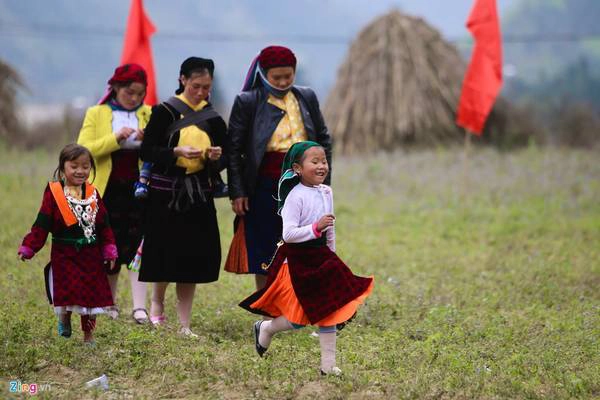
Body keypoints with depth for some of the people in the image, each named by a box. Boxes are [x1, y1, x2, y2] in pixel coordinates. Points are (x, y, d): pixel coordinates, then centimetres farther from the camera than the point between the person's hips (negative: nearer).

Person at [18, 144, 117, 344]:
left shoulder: (93, 194, 5)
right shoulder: (53, 193, -5)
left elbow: (104, 225, 9)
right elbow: (42, 224, -7)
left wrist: (109, 250, 4)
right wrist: (28, 248, -13)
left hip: (91, 254, 3)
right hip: (64, 254, -3)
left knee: (92, 293, 5)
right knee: (68, 290, -9)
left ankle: (88, 334, 19)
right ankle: (64, 318, 23)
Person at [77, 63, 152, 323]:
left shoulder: (150, 115, 8)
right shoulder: (96, 114, 4)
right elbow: (83, 150, -7)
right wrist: (115, 139, -19)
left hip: (139, 188, 0)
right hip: (109, 191, 0)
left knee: (137, 246, -9)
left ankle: (140, 307, -14)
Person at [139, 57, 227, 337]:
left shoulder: (213, 119, 7)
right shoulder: (164, 112, -3)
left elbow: (223, 161, 11)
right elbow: (147, 151, -7)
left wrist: (217, 157, -12)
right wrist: (177, 152, -21)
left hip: (199, 195, 3)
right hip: (166, 193, -3)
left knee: (193, 259, 0)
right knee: (167, 253, -2)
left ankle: (184, 324, 7)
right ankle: (157, 301, 29)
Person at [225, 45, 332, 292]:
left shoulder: (307, 98, 6)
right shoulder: (247, 102, -4)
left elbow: (323, 140, 13)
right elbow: (233, 149, -3)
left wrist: (323, 182, 7)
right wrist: (237, 192, -7)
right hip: (265, 188, -2)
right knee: (262, 254, 4)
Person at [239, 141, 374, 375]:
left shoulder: (326, 193, 5)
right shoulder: (296, 196, -18)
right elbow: (288, 234, -24)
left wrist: (331, 256, 23)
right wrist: (316, 227, -31)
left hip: (321, 258, 7)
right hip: (298, 261, -7)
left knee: (329, 311, 4)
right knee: (300, 319, 0)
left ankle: (328, 363, 10)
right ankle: (266, 328, 28)